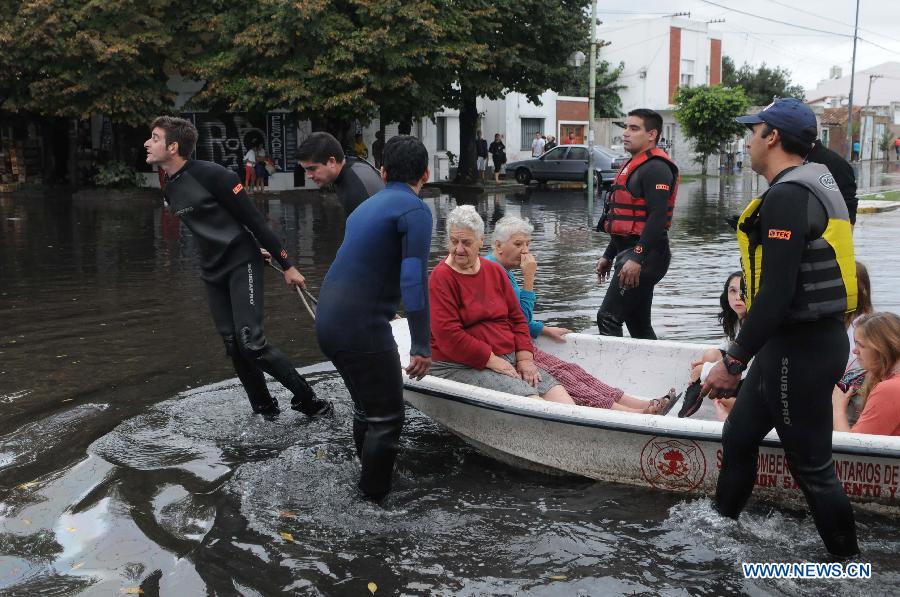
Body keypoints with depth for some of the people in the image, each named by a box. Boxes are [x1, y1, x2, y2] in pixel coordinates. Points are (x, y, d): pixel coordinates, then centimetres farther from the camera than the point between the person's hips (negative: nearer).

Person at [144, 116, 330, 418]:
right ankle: (264, 409, 19)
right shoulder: (170, 190, 8)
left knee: (251, 342, -17)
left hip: (242, 265, -7)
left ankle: (306, 398, -4)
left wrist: (287, 265, -13)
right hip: (212, 274, 8)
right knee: (234, 347, 6)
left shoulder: (210, 174, -16)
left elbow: (254, 220, -15)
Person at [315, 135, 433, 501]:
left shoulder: (369, 205, 18)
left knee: (366, 407, 23)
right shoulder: (415, 211, -10)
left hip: (329, 320, 9)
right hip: (361, 326, -9)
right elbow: (414, 278, -21)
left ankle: (370, 481, 37)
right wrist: (421, 346, -22)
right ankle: (373, 499, 12)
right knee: (387, 417, 3)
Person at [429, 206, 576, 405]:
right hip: (461, 366, -6)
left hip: (507, 360, 6)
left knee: (563, 399, -14)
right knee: (531, 400, -27)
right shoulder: (441, 278, -7)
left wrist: (525, 359, 0)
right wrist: (493, 360, -16)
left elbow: (517, 318, 15)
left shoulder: (495, 271, 14)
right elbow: (448, 335, -15)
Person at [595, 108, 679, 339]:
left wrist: (637, 258, -28)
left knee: (608, 318, -14)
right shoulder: (635, 164, 20)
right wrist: (609, 256, 24)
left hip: (645, 256, -11)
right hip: (630, 253, 11)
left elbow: (657, 218, -23)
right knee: (638, 323, 14)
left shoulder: (655, 167, -12)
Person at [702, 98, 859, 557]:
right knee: (739, 435, 21)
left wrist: (734, 361, -20)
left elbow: (775, 294, -26)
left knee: (811, 465, 3)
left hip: (800, 349, -10)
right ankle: (721, 521, 37)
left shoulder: (787, 196, -20)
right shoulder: (815, 185, 12)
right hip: (809, 338, 10)